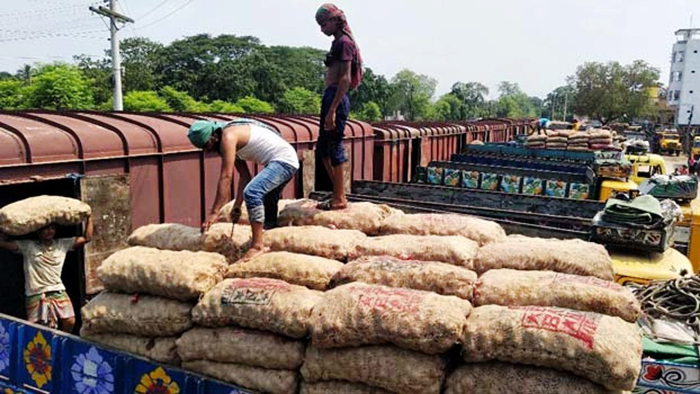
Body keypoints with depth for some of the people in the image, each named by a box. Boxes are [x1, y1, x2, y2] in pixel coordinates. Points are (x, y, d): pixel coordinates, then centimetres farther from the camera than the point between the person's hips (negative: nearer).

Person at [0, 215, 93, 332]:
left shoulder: (63, 244, 8)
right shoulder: (27, 246, 2)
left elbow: (87, 238, 7)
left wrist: (89, 217, 8)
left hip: (58, 292, 2)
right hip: (35, 295, -2)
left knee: (70, 321, -8)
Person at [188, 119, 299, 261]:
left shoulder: (228, 136, -16)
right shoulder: (233, 143, 13)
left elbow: (226, 177, -22)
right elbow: (245, 175, 14)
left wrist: (214, 212, -22)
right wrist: (237, 205, 9)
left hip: (284, 159, -11)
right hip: (286, 160, 11)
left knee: (251, 193, -26)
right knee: (267, 203, 24)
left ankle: (258, 246, -24)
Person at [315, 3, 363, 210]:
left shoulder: (344, 42, -9)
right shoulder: (338, 42, 20)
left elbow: (345, 79, -17)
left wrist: (332, 110, -22)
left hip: (336, 98, -10)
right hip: (330, 97, 10)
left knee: (335, 148, -5)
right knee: (322, 148, 13)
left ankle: (339, 199, 3)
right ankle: (339, 194, 20)